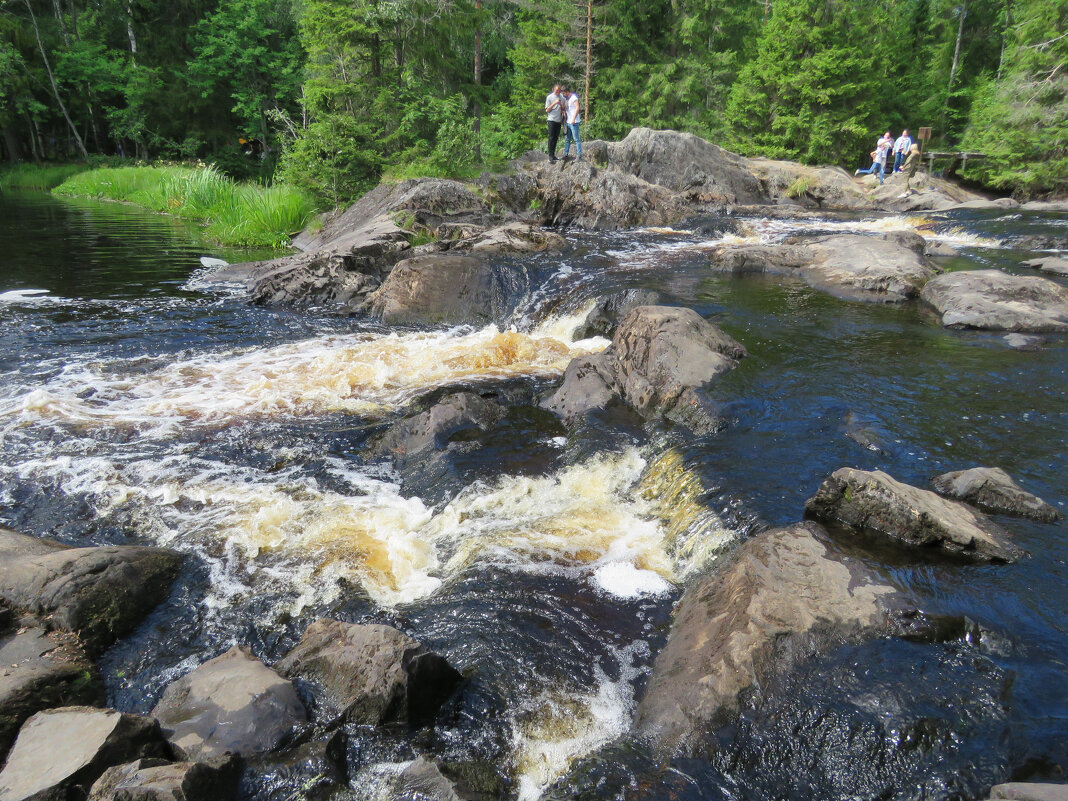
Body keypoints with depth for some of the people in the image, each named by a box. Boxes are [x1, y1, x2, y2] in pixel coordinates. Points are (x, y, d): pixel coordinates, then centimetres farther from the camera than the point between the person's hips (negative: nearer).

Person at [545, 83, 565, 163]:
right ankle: (550, 156, -9)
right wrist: (554, 103, -18)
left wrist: (561, 105, -7)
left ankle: (553, 154, 12)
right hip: (552, 120, -5)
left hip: (559, 120, 5)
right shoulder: (549, 97, -4)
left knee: (556, 138, 7)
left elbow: (563, 109, 15)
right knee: (551, 138, -8)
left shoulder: (561, 97, 10)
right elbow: (547, 110, -5)